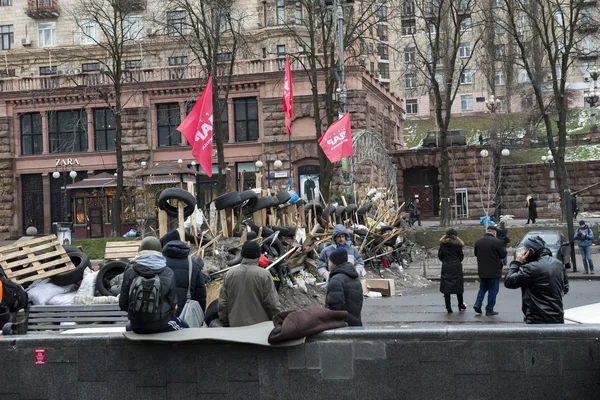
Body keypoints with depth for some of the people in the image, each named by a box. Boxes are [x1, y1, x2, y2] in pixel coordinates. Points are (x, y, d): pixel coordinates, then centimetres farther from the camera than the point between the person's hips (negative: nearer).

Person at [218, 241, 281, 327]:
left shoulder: (229, 274, 1)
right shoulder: (264, 275, -10)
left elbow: (222, 304, 5)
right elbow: (272, 304, -9)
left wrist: (225, 324, 17)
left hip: (235, 326, 3)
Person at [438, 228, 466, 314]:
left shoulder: (443, 244, 1)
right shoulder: (457, 244, -4)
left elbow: (439, 255, 3)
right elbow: (461, 256, 0)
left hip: (446, 268, 1)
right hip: (456, 268, -1)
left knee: (446, 287, 4)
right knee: (458, 287, 12)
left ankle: (448, 308, 0)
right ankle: (461, 305, 23)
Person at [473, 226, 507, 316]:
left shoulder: (478, 241, 2)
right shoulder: (496, 241, -17)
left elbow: (476, 254, 11)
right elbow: (503, 254, -9)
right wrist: (503, 248, 9)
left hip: (482, 271, 5)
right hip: (494, 271, -5)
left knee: (483, 288, 21)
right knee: (493, 291, 6)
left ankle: (478, 304, 5)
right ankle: (489, 310, 8)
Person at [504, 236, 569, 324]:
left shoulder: (531, 268, -19)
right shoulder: (558, 264, 7)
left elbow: (508, 282, -12)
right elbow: (565, 288, 17)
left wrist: (516, 262, -5)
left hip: (538, 320, -8)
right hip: (558, 318, 8)